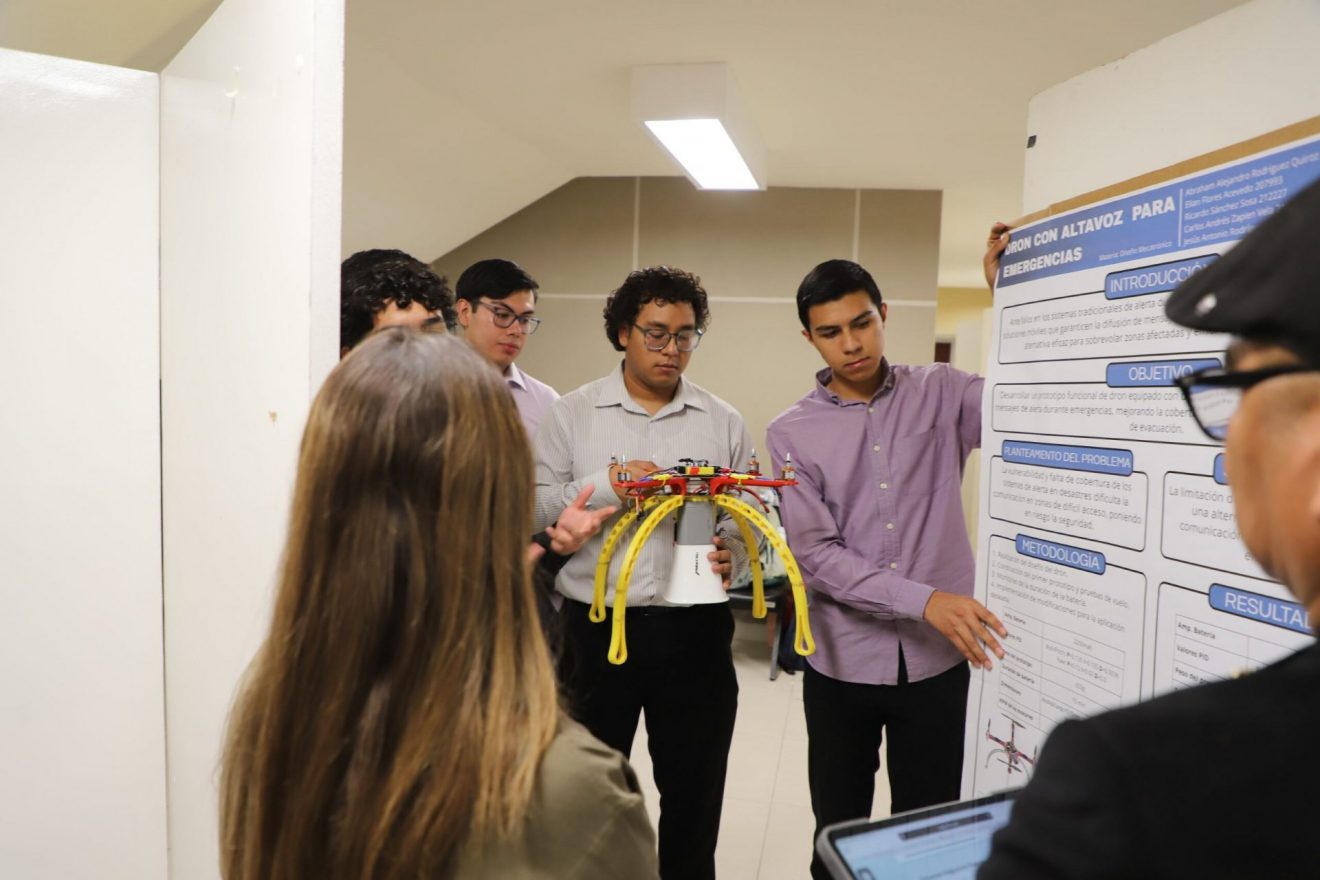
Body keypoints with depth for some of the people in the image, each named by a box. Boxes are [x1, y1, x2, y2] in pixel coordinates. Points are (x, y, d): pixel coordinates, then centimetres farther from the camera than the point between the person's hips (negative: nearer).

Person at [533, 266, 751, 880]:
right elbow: (533, 509, -5)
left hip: (694, 628, 1)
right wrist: (607, 484, -18)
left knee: (693, 788, 16)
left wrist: (731, 552, -17)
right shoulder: (572, 415, 0)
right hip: (597, 625, -1)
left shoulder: (724, 423, 4)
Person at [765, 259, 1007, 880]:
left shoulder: (941, 394, 0)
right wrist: (923, 600, -23)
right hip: (842, 661, 0)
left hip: (936, 659, 1)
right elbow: (816, 554, -11)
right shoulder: (792, 432, -4)